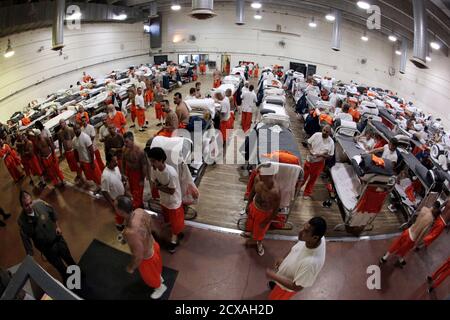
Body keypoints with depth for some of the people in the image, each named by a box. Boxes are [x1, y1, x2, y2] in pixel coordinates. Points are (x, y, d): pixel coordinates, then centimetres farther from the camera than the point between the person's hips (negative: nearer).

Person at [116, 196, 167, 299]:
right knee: (156, 265, 38)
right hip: (153, 245, 6)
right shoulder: (140, 211, -23)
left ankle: (160, 287, 60)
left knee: (149, 275, 29)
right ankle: (159, 278, 70)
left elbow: (139, 256, -32)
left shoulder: (131, 232, -46)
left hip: (147, 257, -6)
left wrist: (131, 267, -12)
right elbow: (150, 221, 0)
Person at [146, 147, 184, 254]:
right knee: (169, 220, 27)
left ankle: (174, 240, 38)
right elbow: (153, 184, -4)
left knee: (175, 222, 14)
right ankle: (178, 234, 54)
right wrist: (162, 186, -25)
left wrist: (158, 186, -23)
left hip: (174, 202, -7)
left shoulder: (171, 173, -36)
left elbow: (171, 191, -26)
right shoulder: (153, 169, -16)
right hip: (163, 200, 7)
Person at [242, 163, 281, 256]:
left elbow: (276, 210, -24)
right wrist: (248, 204, 8)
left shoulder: (275, 192, -42)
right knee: (250, 222, 34)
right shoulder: (258, 178, -26)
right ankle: (249, 233, 68)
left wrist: (266, 222, -12)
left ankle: (259, 242, 59)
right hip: (254, 206, 5)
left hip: (264, 213, -5)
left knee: (259, 230, 24)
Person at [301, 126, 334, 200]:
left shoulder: (331, 142, -14)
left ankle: (307, 194, 31)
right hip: (309, 159, 1)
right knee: (304, 176, 15)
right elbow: (309, 143, 3)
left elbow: (330, 155, -7)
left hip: (319, 163, -1)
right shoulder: (316, 135, -11)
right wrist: (310, 150, -16)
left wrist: (321, 155, -24)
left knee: (313, 179, 13)